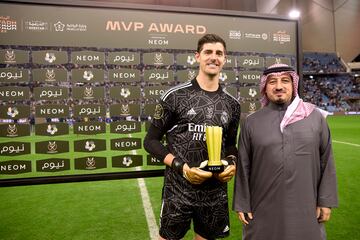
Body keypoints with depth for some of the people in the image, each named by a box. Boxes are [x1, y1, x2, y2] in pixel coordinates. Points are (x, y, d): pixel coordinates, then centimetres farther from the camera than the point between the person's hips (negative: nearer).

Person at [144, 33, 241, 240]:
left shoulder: (232, 104, 5)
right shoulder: (175, 96, -8)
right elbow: (151, 141, -5)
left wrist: (232, 163, -5)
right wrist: (181, 166, -17)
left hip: (216, 191, 4)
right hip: (179, 189, -3)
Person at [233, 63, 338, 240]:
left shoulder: (315, 117, 1)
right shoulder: (251, 122, -1)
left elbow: (326, 161, 4)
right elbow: (243, 166, 0)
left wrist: (326, 200, 2)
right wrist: (242, 204, 0)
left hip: (305, 209, 1)